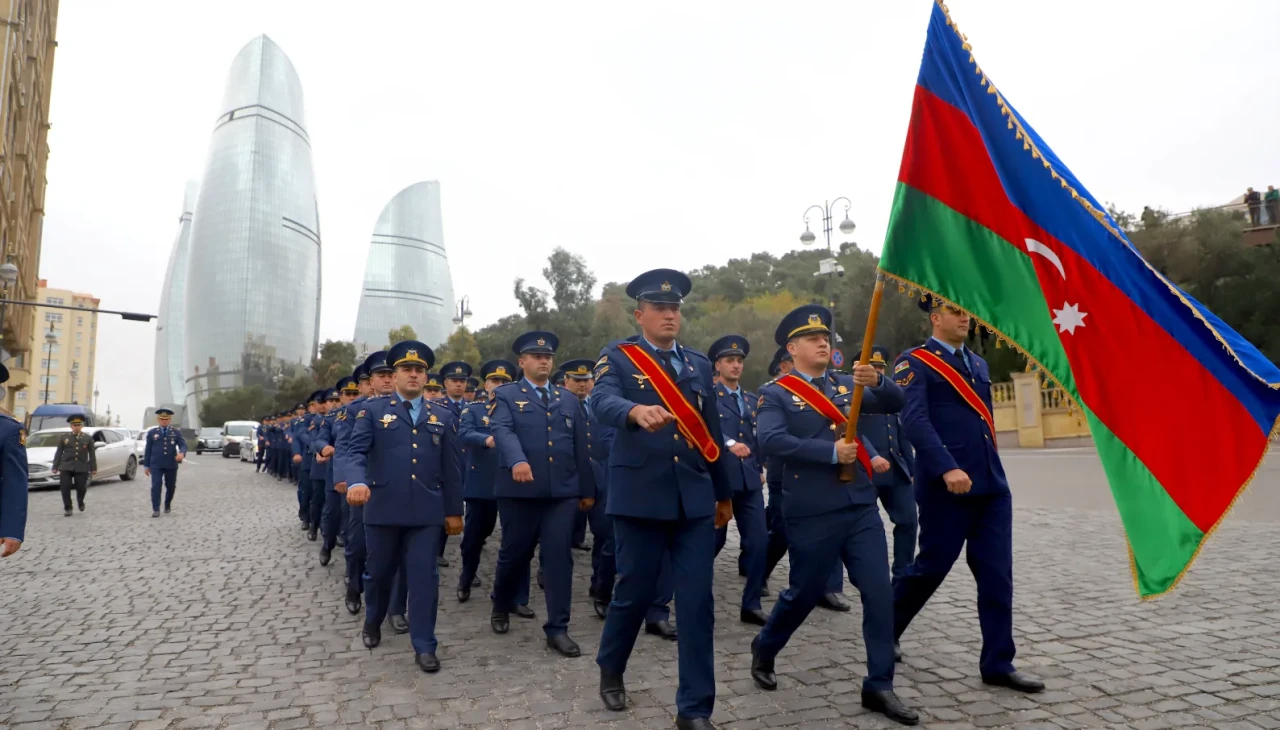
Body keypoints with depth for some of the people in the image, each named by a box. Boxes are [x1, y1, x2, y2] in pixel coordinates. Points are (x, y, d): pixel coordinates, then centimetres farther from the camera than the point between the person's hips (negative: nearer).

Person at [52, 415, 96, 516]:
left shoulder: (88, 438, 7)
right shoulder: (64, 438, 8)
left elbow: (92, 454, 6)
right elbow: (58, 453, 9)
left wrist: (93, 468, 3)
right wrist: (55, 467, 3)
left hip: (82, 468, 0)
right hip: (66, 467, 1)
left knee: (81, 488, 2)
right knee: (65, 488, -3)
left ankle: (80, 502, 32)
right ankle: (67, 508, 9)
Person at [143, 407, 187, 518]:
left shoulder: (176, 433, 7)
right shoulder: (151, 433, 7)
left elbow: (183, 445, -4)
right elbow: (148, 450, 8)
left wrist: (182, 453, -27)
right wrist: (147, 465, 5)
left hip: (171, 465, 1)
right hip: (156, 465, -1)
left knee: (171, 486, 10)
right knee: (156, 486, -10)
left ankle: (168, 505, 32)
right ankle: (156, 509, -6)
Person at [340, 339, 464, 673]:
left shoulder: (443, 416, 8)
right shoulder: (372, 411, 3)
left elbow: (451, 468, 8)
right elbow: (353, 450, -10)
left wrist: (454, 510, 6)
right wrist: (356, 482, -30)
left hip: (427, 511, 1)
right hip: (383, 508, 0)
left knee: (424, 576, 0)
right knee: (380, 572, 16)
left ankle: (424, 646, 10)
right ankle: (373, 622, 44)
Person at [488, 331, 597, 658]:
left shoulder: (569, 400, 14)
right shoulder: (505, 395, 3)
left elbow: (580, 447, 14)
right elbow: (502, 431, -16)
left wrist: (587, 490, 13)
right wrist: (517, 460, -36)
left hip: (562, 491, 3)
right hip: (519, 490, -2)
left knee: (559, 557, 0)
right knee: (514, 554, 11)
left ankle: (557, 628, 10)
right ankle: (501, 607, 38)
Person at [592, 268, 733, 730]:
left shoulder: (699, 363, 12)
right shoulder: (617, 357, -1)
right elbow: (603, 402, -22)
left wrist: (724, 493, 21)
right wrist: (637, 411, -44)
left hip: (695, 499, 4)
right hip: (640, 496, -3)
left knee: (697, 602, 3)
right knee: (635, 592, 8)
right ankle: (610, 670, 37)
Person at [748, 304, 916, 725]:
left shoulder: (846, 384, 11)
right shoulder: (776, 394, -6)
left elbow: (894, 404, 1)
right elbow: (771, 442, -21)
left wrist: (876, 381, -20)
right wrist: (831, 451, -24)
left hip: (862, 507, 5)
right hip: (812, 513, -5)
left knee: (880, 593, 2)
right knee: (805, 593, 8)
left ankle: (879, 687, 16)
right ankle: (764, 650, 35)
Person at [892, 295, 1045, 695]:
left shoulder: (979, 364, 19)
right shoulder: (915, 363, -6)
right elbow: (915, 421, -19)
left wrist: (991, 470, 20)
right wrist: (947, 469, -27)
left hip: (992, 485, 7)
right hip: (945, 488, -7)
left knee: (997, 575, 6)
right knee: (932, 567, 3)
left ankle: (998, 663, 17)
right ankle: (882, 632, 25)